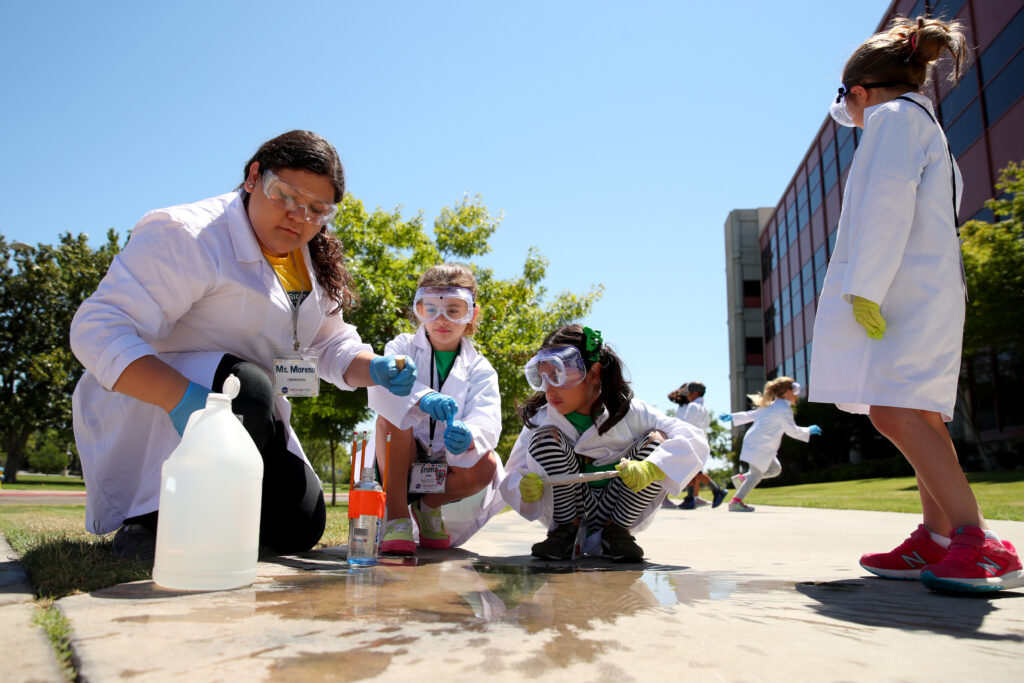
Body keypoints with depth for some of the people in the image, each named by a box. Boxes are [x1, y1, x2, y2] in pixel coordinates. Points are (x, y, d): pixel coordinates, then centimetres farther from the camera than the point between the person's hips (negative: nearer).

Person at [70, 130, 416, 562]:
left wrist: (374, 370, -12)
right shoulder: (188, 234, -20)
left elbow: (332, 346, 12)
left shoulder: (314, 264, 6)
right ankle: (147, 523, -18)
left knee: (299, 529, -7)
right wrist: (181, 397, -43)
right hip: (145, 408, -6)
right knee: (245, 387, -37)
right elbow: (99, 330, -27)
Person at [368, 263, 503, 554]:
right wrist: (423, 398, -45)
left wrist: (468, 435, -42)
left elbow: (487, 419, -17)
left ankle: (429, 506, 1)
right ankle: (396, 518, -25)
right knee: (392, 411, -27)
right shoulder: (403, 347, 0)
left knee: (486, 466, -29)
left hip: (447, 467, 1)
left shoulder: (479, 368, 2)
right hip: (400, 462, -1)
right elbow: (380, 388, -24)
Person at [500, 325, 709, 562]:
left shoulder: (630, 413, -15)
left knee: (657, 440, -21)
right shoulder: (540, 419, -9)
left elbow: (695, 440, -23)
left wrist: (650, 469, -40)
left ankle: (616, 529, -9)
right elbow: (513, 476, -7)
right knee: (545, 437, -22)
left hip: (622, 509, 0)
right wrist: (525, 488, -32)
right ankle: (567, 529, -11)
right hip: (568, 509, 0)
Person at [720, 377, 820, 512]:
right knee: (756, 474, -4)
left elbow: (752, 414, 21)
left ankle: (742, 479, 17)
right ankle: (735, 502, -3)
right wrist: (809, 431, 3)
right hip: (760, 446, -10)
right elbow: (792, 431, -11)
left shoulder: (771, 405, 16)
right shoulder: (784, 409, -14)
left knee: (775, 469, 17)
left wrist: (733, 417, 28)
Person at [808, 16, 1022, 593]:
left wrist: (865, 286, -22)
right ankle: (940, 539, 11)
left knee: (893, 412, -20)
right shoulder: (927, 125, 31)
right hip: (927, 292, 11)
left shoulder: (891, 115, 0)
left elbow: (888, 201, -17)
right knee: (920, 419, 8)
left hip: (905, 289, -11)